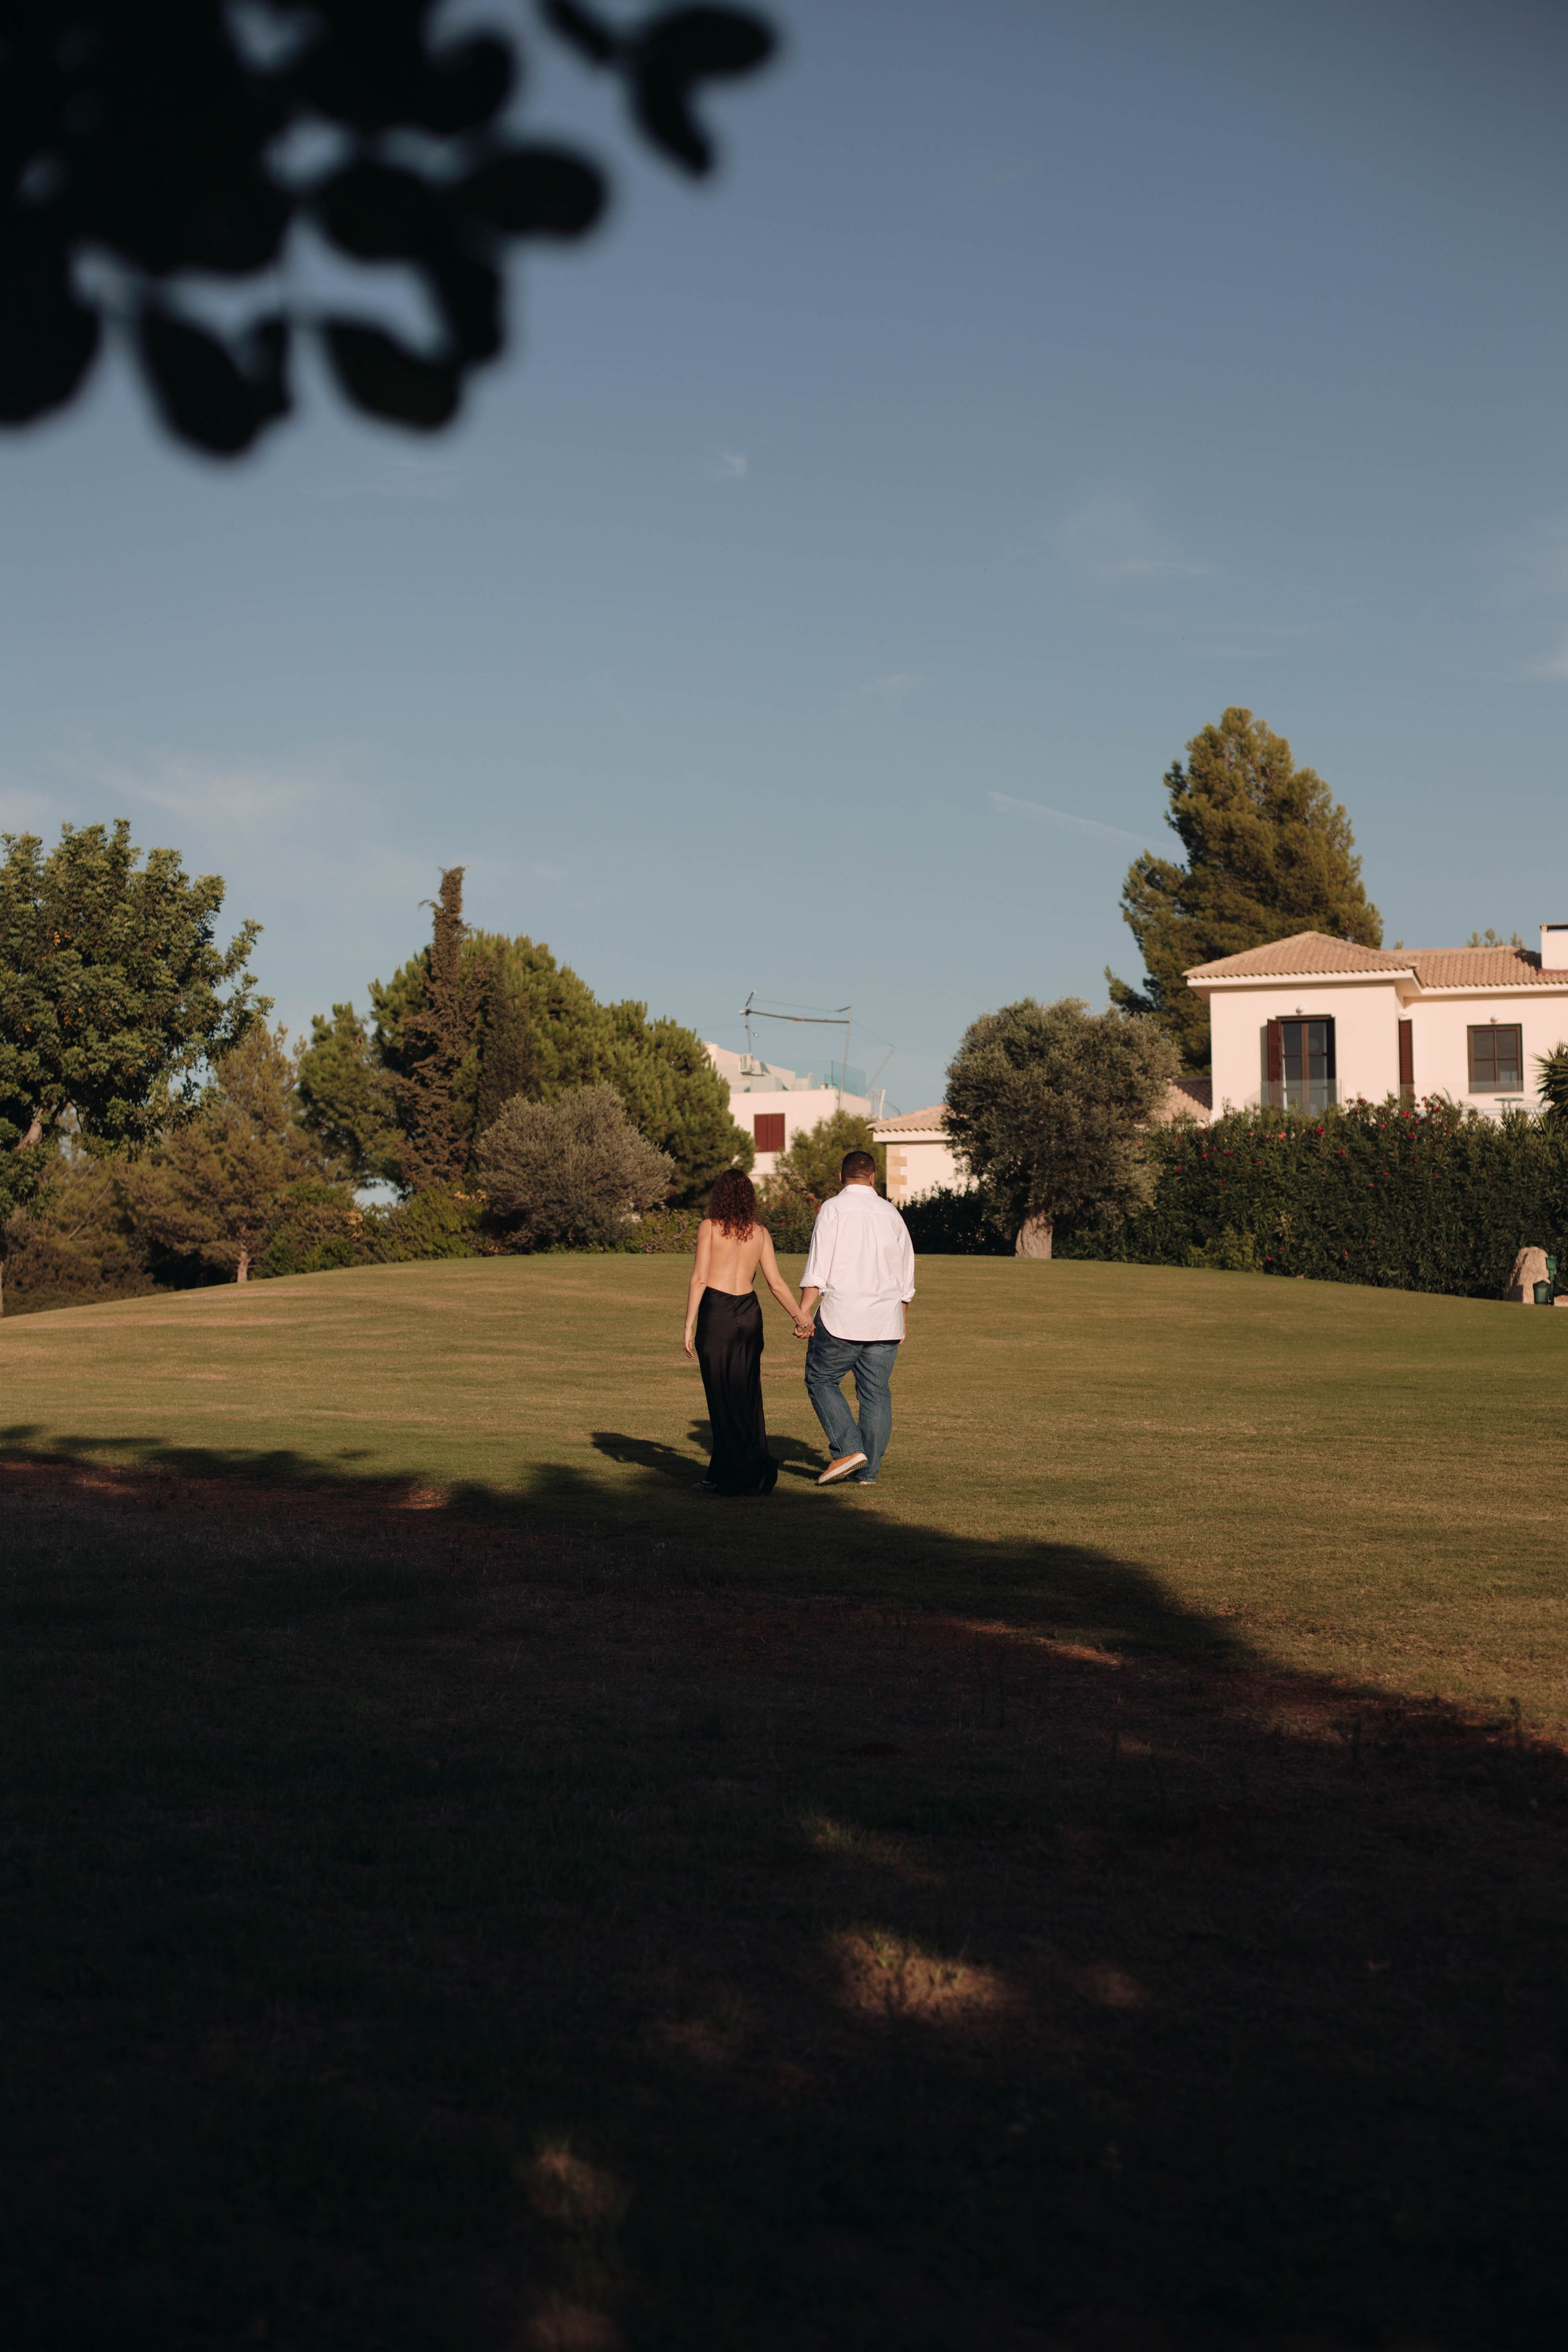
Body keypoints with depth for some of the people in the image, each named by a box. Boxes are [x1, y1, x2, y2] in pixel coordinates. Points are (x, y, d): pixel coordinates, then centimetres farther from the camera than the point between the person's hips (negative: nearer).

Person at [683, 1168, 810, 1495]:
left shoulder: (709, 1227, -2)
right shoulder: (760, 1233, 7)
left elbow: (700, 1278, -8)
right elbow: (777, 1283, 6)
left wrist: (689, 1325, -6)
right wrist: (800, 1318, 17)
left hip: (716, 1312, -4)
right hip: (749, 1314, 4)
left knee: (723, 1398, 2)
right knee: (747, 1396, 12)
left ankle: (735, 1477, 2)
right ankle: (722, 1473, 16)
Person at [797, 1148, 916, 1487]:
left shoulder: (833, 1208, -2)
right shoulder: (891, 1213, 11)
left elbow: (817, 1267, -10)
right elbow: (906, 1273, 15)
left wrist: (804, 1311, -9)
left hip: (842, 1318, -4)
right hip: (886, 1320, 4)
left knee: (821, 1380, 9)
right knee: (876, 1393, 7)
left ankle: (848, 1449, -6)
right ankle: (868, 1470, 7)